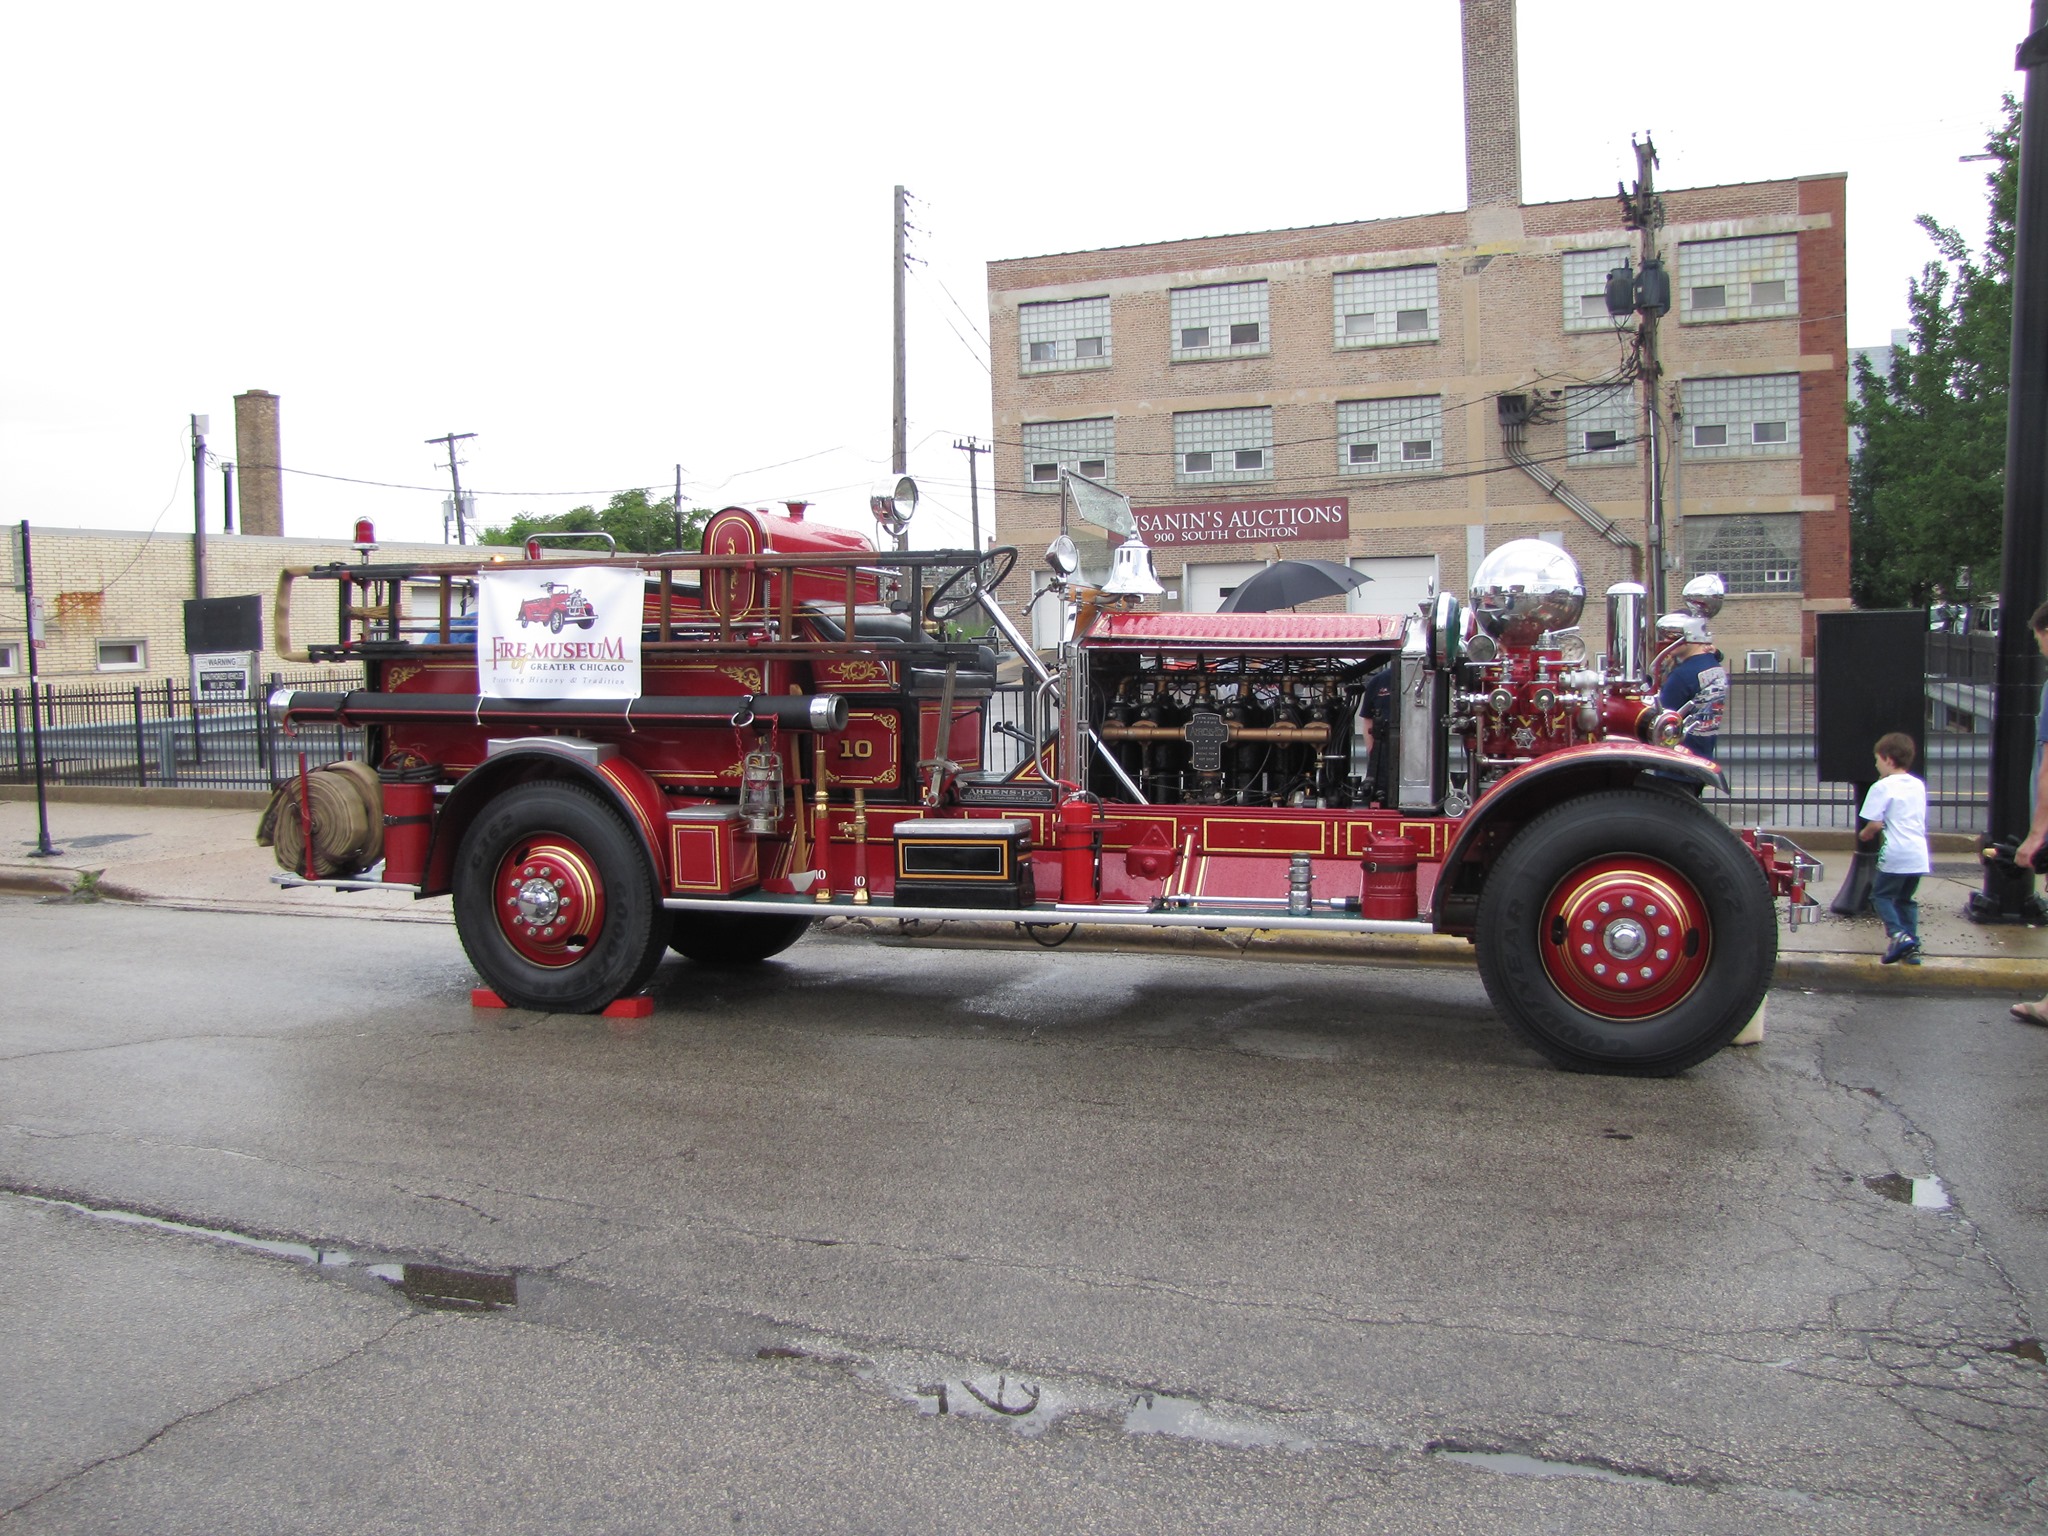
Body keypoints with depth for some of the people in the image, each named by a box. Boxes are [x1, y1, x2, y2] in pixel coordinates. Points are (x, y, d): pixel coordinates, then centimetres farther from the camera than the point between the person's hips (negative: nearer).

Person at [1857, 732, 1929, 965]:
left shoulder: (1882, 787, -8)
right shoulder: (1918, 786, 14)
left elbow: (1875, 824, -13)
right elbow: (1920, 820, 19)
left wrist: (1864, 834, 7)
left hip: (1895, 855, -6)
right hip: (1919, 855, 6)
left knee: (1881, 895, 8)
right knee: (1905, 898, 17)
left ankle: (1898, 934, -12)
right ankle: (1912, 946, 11)